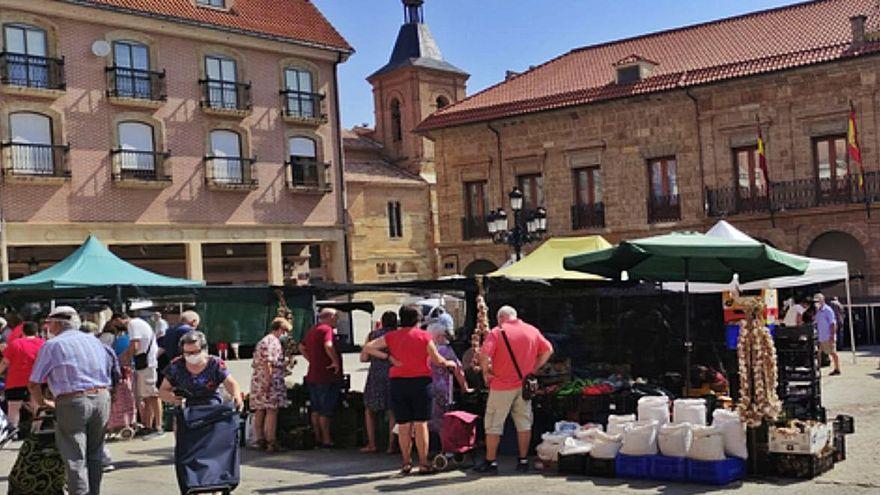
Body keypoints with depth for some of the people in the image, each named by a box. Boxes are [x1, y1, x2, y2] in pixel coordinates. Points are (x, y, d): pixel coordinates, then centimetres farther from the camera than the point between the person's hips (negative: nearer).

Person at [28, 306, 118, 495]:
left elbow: (33, 384, 1)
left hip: (72, 403, -5)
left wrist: (42, 403, 17)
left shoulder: (52, 345, 0)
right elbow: (115, 370, 14)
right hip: (102, 398, 5)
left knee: (76, 460, 0)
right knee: (95, 456, 16)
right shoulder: (95, 341, 15)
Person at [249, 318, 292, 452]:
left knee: (259, 411, 10)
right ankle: (271, 442, -8)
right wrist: (268, 381, -21)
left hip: (256, 379, 9)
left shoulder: (261, 342, 21)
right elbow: (267, 363, -19)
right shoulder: (273, 341, -9)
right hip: (272, 380, -9)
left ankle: (259, 440, 14)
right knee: (272, 411, -7)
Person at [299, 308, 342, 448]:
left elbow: (301, 347, 25)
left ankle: (318, 438, 19)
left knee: (316, 410, 13)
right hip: (326, 375, -9)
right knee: (326, 410, -3)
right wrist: (335, 361, -19)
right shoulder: (326, 329, -13)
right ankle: (326, 439, -1)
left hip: (312, 376, 9)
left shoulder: (312, 330, 15)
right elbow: (328, 346, -30)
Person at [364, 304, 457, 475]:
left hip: (398, 382, 3)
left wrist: (388, 357, 0)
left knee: (403, 425, 8)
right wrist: (449, 363, 18)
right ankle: (423, 463, 1)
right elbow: (437, 360, -2)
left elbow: (368, 347, 2)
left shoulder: (392, 336, 4)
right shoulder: (424, 336, -5)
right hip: (421, 381, -2)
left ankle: (406, 463, 11)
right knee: (421, 423, 1)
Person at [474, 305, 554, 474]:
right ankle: (523, 460, 15)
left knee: (494, 424, 4)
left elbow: (484, 355, -20)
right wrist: (533, 368, 11)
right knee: (524, 423, 11)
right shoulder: (532, 331, 5)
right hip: (524, 385, 4)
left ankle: (490, 462, 7)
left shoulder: (497, 332, -9)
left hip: (502, 386, -4)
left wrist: (486, 372, -5)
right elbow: (548, 350, 9)